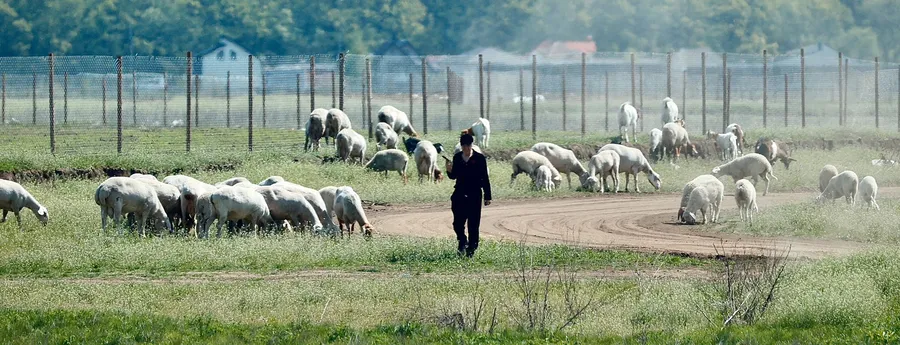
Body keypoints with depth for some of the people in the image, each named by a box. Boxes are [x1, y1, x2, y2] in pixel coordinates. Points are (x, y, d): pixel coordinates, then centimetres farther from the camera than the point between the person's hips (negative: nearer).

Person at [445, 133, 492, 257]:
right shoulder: (457, 157, 8)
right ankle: (462, 243, 24)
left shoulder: (479, 158, -3)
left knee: (473, 224, -1)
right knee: (458, 223, 0)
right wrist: (449, 171, -8)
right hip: (459, 194, 3)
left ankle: (471, 248, 10)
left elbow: (485, 178, -1)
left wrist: (487, 197, -3)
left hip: (474, 195, -3)